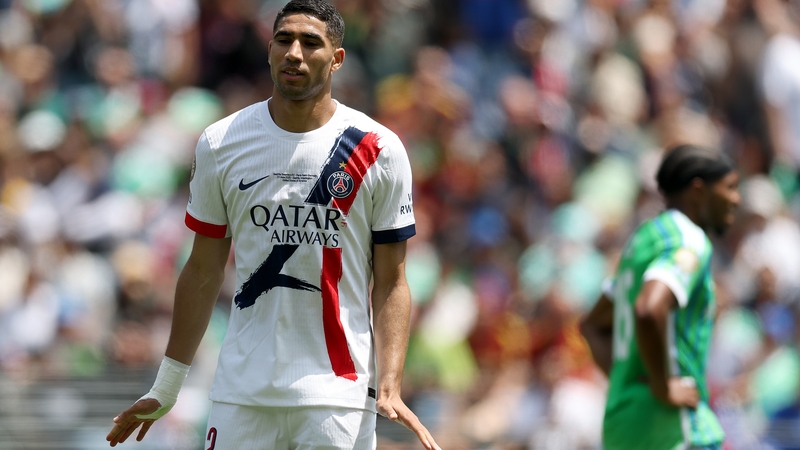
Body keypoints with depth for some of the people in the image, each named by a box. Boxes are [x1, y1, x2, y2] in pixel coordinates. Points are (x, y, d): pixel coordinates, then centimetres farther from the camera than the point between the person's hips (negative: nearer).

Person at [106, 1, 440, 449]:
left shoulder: (379, 151, -1)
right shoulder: (220, 144, 5)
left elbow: (391, 284, 0)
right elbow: (203, 272, 12)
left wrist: (389, 387, -12)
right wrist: (166, 387, 12)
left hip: (338, 395, -2)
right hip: (243, 391, 2)